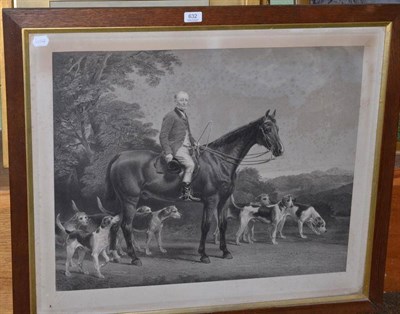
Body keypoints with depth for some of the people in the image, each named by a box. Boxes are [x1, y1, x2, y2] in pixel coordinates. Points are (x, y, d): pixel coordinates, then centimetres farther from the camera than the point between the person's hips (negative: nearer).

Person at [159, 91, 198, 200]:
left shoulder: (184, 116, 20)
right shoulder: (170, 116, -7)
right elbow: (163, 136, -11)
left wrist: (194, 142, 13)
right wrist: (168, 152, -19)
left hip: (186, 147, 9)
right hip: (176, 148, -9)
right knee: (190, 164, -26)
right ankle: (185, 193, -21)